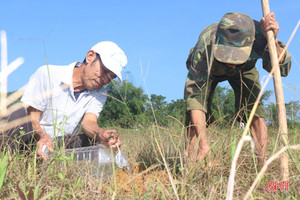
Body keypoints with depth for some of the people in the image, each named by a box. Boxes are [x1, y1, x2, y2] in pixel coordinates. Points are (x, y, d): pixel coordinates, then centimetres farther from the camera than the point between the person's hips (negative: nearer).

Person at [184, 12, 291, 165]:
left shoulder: (258, 33, -39)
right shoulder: (205, 45, -43)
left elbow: (281, 69, -30)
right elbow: (194, 93, -42)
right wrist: (203, 144, -48)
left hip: (244, 68, 2)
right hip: (208, 70, -1)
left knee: (255, 113, -17)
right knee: (194, 116, -19)